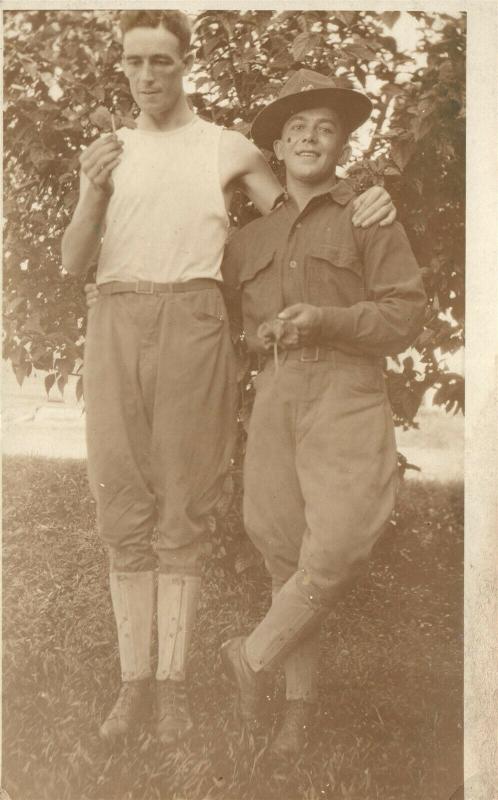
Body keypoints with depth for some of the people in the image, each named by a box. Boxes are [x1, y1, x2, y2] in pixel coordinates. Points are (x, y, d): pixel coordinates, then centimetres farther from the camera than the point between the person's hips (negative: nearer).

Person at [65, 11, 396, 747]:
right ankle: (135, 680, 11)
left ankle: (173, 683, 8)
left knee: (182, 513, -1)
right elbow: (74, 264, 10)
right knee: (124, 514, 2)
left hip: (191, 324, -3)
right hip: (116, 327, 3)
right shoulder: (108, 154, 17)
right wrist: (92, 194, -9)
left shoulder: (228, 149, 10)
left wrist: (368, 204, -10)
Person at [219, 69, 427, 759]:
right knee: (285, 549, 4)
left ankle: (252, 656, 6)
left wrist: (326, 319, -12)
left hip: (346, 395, -3)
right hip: (274, 395, 3)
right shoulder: (251, 237, 18)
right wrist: (258, 335, 6)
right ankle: (300, 701, 18)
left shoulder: (368, 218, 8)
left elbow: (406, 312, 1)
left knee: (338, 546, -17)